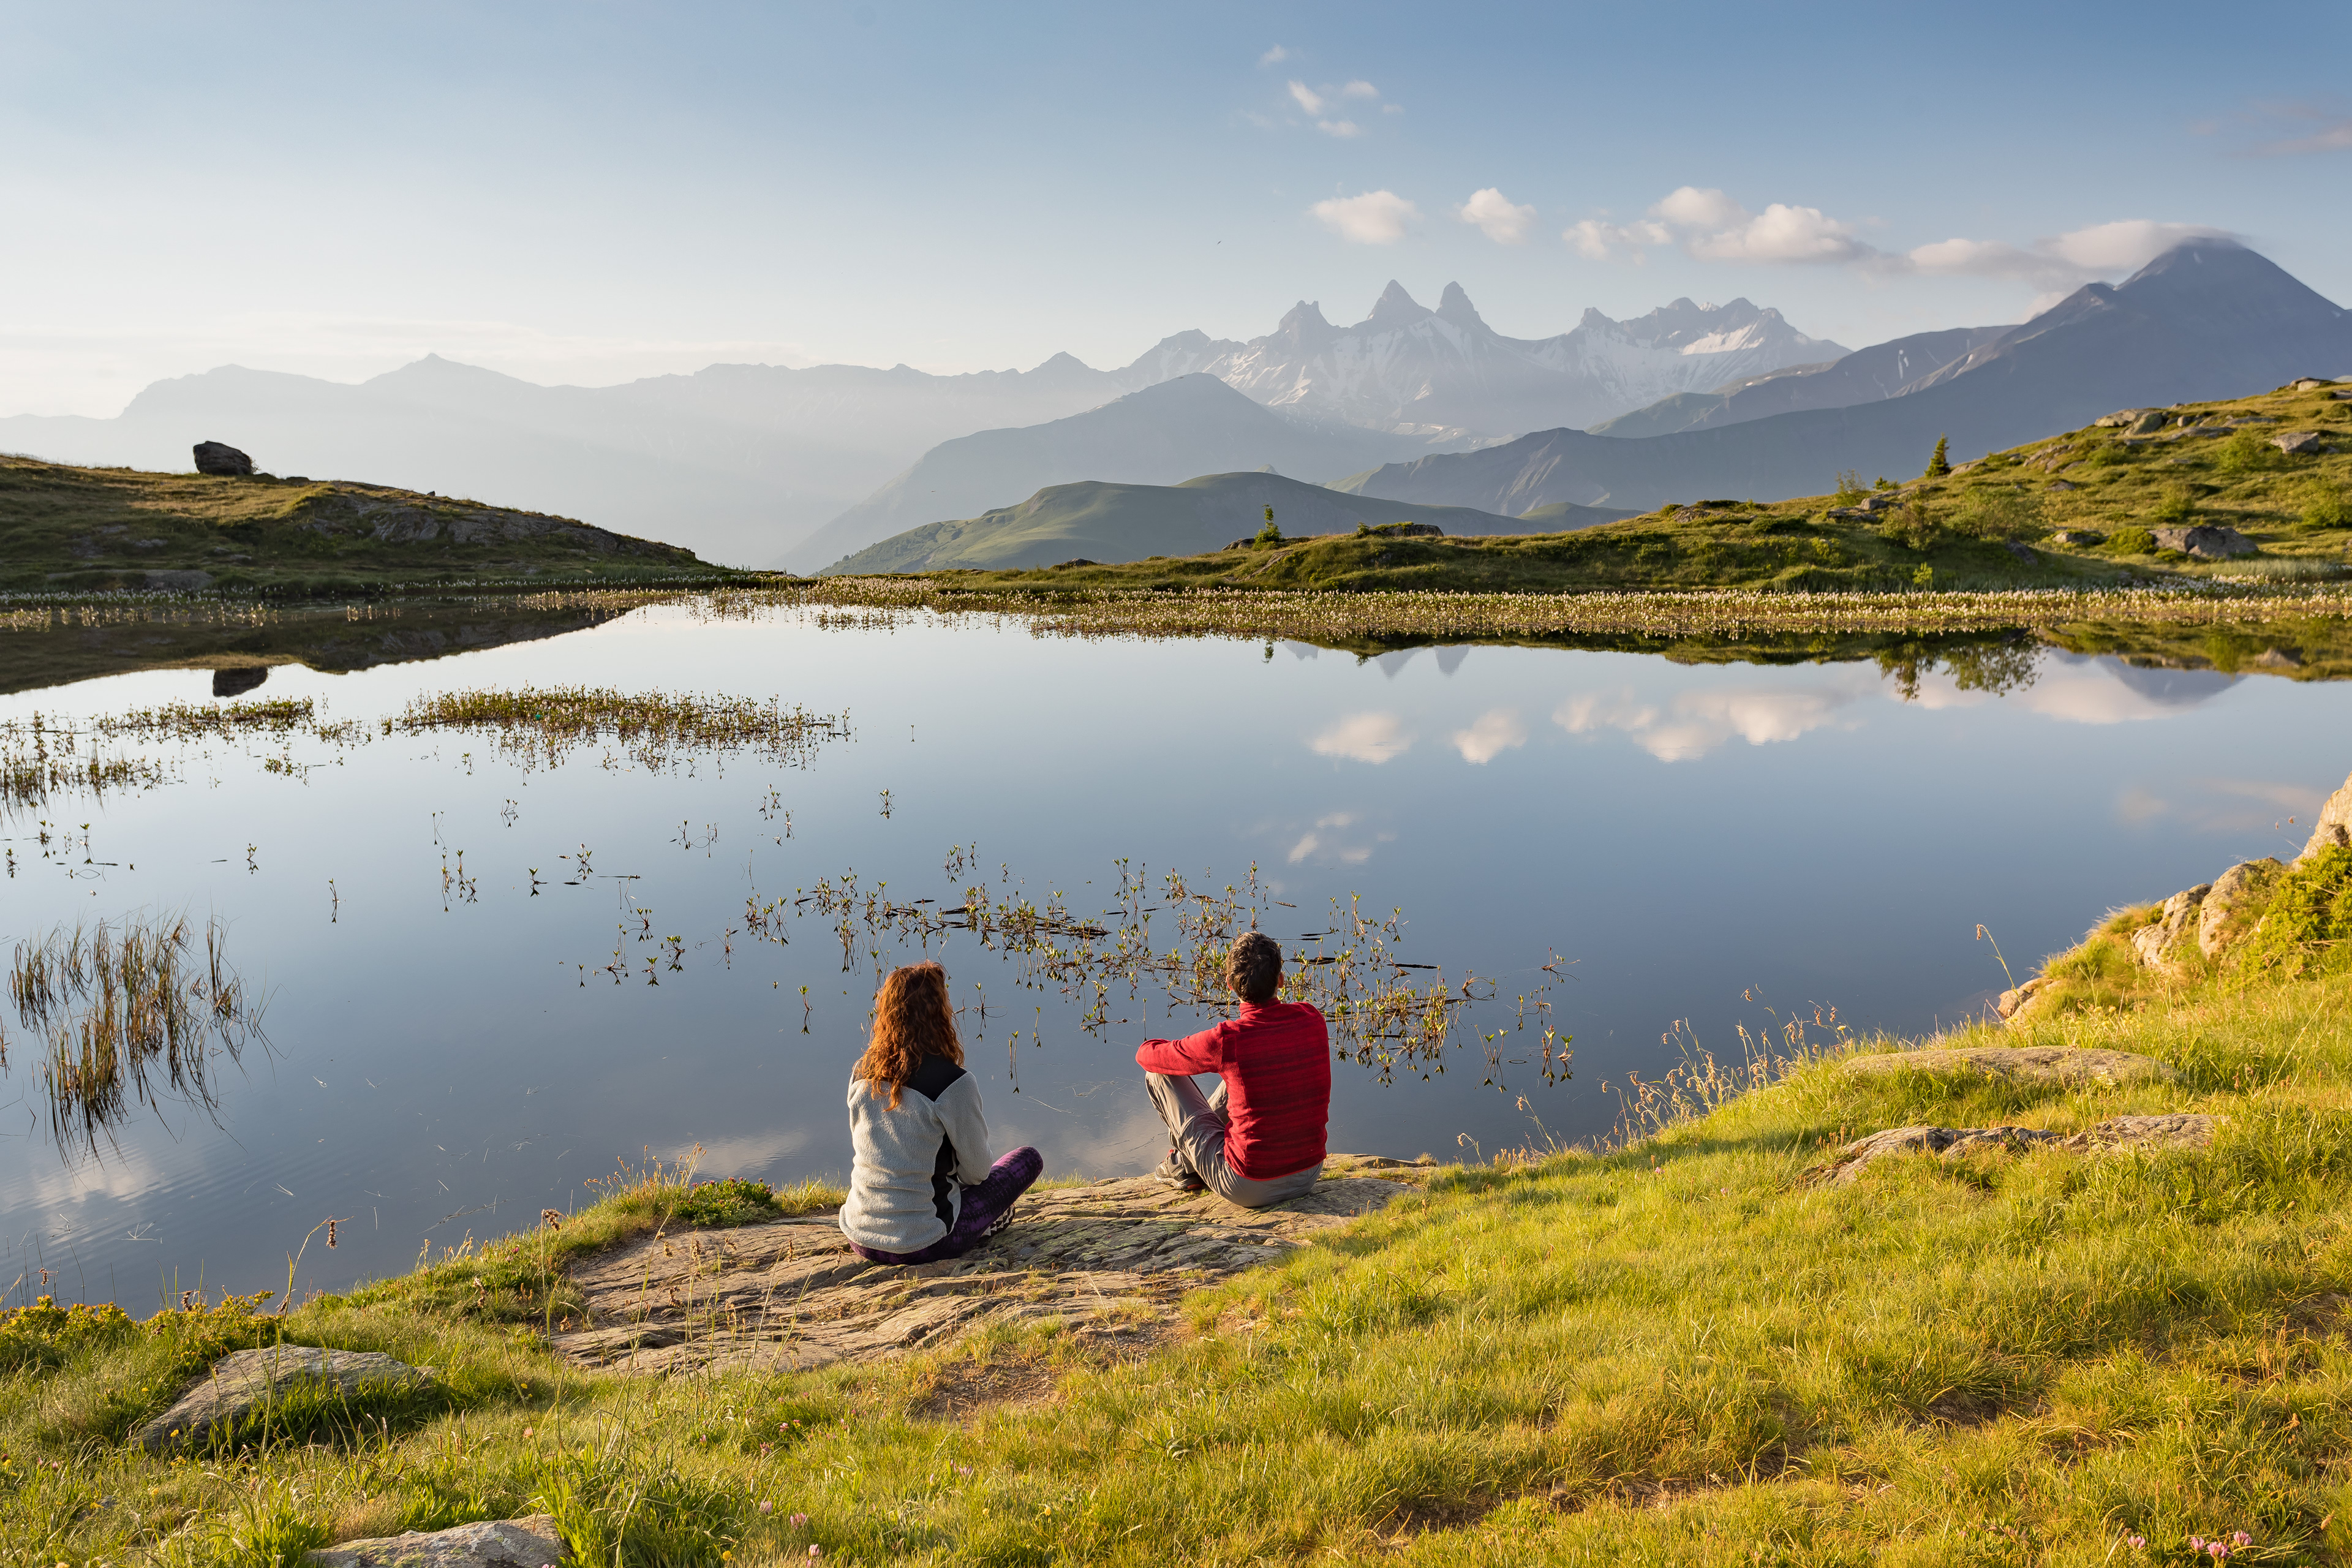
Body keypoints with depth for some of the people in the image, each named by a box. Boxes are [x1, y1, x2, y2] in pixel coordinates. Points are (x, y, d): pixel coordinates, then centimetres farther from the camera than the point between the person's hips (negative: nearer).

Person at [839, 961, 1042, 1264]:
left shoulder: (861, 1073, -1)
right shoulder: (954, 1083, -19)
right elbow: (977, 1171, -7)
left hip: (861, 1239, 6)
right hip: (921, 1247, -6)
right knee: (1029, 1159, 13)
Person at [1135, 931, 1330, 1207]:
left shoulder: (1225, 1041, -21)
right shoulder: (1312, 1019, -7)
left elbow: (1146, 1054, -3)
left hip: (1249, 1189, -5)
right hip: (1310, 1174, 5)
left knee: (1158, 1073, 6)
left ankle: (1185, 1164, 29)